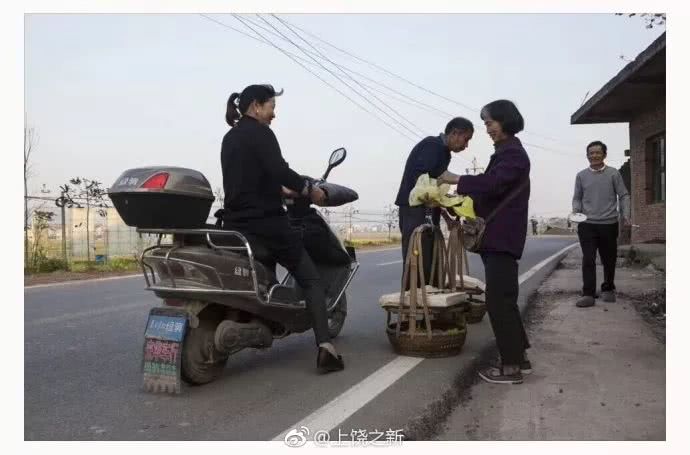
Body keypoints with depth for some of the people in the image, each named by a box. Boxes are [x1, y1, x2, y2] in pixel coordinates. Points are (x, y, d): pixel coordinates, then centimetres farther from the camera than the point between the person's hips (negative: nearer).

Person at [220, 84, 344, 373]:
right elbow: (278, 170, -22)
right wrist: (309, 189, -9)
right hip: (265, 223, -7)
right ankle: (325, 347, -10)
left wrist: (281, 190, 27)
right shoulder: (260, 133, -7)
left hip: (234, 224, 8)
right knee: (311, 280, 2)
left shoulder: (229, 138, 18)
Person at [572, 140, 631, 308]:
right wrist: (576, 211, -7)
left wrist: (626, 215, -8)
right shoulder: (581, 176, 6)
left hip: (609, 224, 0)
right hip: (587, 224, 0)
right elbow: (577, 198, 12)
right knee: (588, 260, -6)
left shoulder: (613, 174, 3)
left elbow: (624, 196, 4)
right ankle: (588, 294, -4)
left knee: (609, 260, 10)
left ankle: (608, 289, 29)